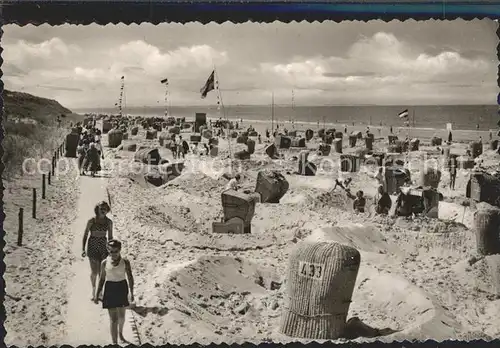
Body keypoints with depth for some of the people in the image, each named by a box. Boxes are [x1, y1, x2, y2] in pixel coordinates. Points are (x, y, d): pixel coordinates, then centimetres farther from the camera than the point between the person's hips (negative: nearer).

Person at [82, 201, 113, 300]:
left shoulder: (109, 222, 0)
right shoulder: (92, 221, -8)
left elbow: (110, 236, 8)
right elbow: (85, 235, -3)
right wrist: (83, 249, -8)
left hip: (103, 246, 2)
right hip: (92, 246, -2)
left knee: (101, 271, 1)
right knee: (94, 271, -1)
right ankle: (93, 289, 26)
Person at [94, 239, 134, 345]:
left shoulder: (125, 262, -9)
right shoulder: (105, 263, -6)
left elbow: (130, 277, -8)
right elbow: (102, 279, 3)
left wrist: (131, 292, -14)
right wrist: (97, 294, 5)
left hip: (122, 288, 1)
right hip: (110, 289, -1)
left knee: (121, 315, 19)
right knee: (113, 319, -4)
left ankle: (120, 334, 47)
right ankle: (114, 342, 3)